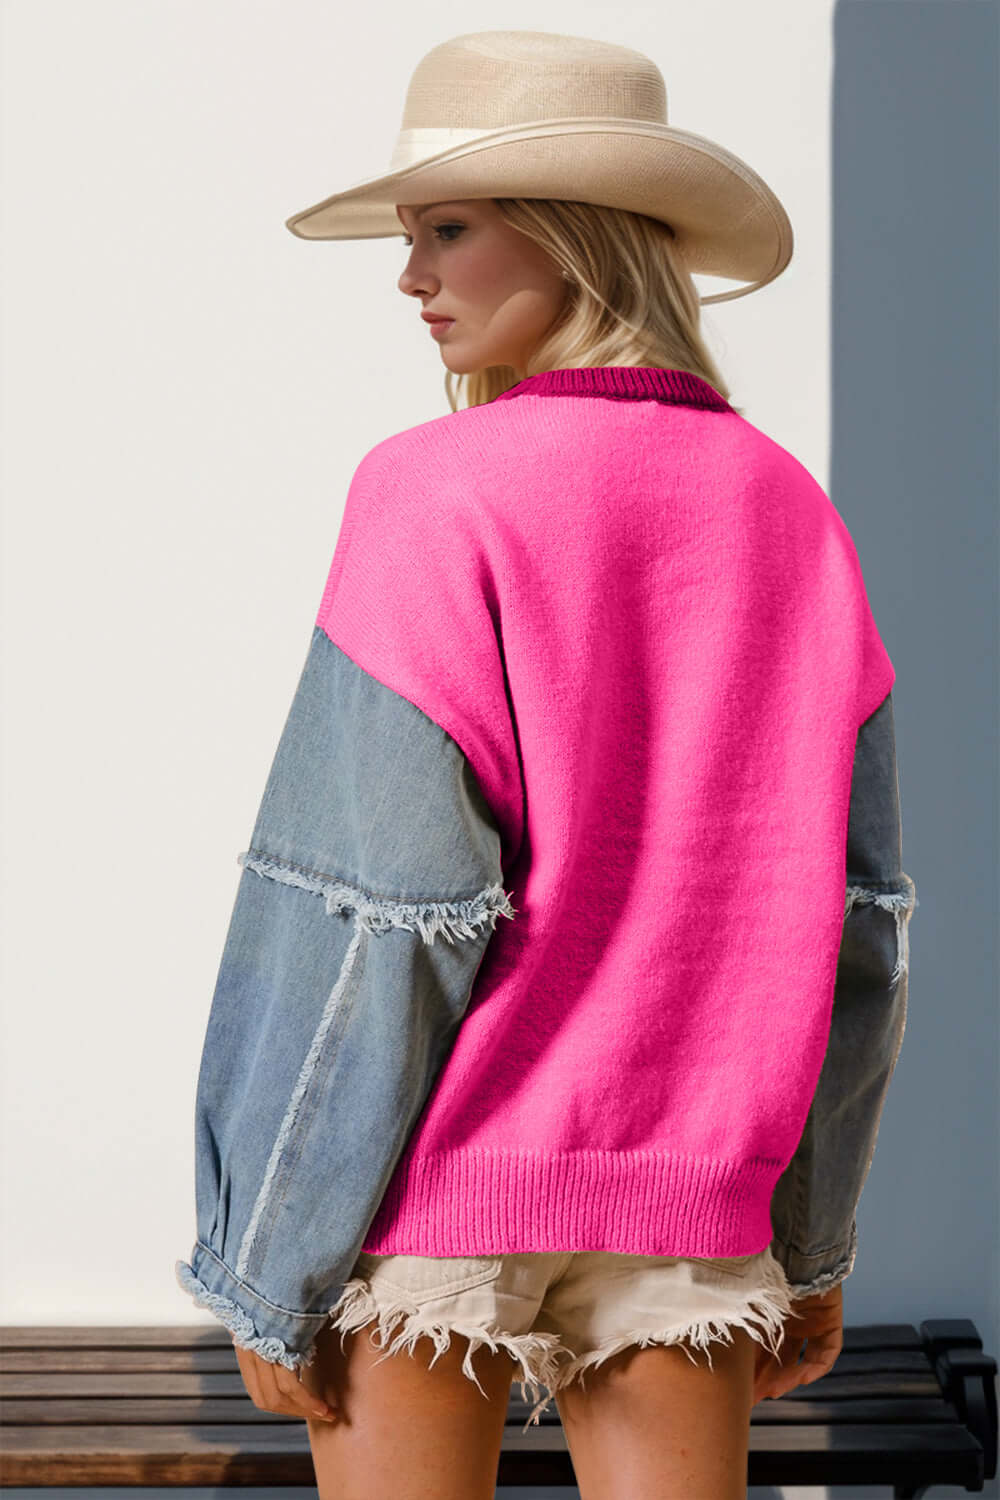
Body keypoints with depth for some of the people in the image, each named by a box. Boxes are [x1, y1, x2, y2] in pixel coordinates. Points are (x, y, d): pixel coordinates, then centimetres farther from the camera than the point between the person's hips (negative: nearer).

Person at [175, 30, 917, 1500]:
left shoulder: (445, 501, -14)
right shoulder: (785, 510, 2)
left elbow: (373, 916, -17)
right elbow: (852, 914, 4)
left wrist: (272, 1264, -8)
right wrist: (814, 1242, 13)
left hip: (433, 1170, -4)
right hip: (686, 1198, 5)